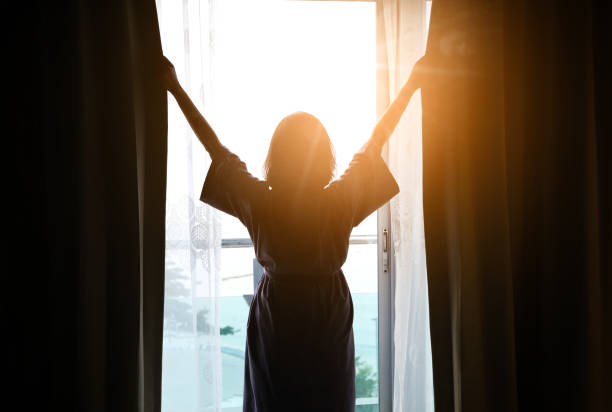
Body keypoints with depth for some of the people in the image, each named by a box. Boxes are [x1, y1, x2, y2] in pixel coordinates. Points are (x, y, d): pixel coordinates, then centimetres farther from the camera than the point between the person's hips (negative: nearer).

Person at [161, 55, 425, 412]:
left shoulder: (260, 203, -17)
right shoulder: (341, 202, -17)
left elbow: (216, 148, -8)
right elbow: (376, 142, -7)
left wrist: (175, 88, 1)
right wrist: (411, 85, 4)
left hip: (274, 322, 1)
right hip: (330, 319, 0)